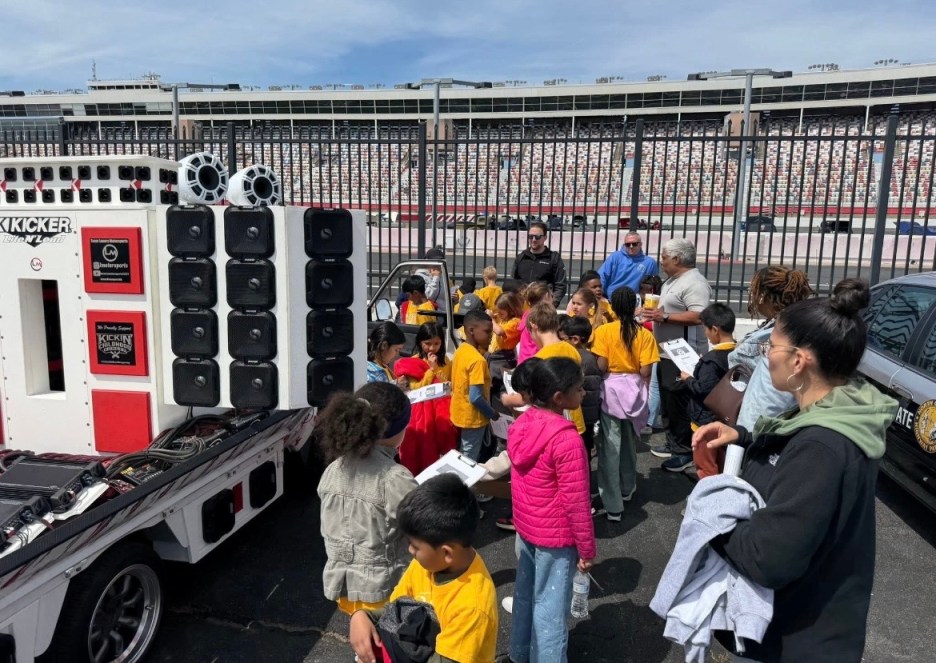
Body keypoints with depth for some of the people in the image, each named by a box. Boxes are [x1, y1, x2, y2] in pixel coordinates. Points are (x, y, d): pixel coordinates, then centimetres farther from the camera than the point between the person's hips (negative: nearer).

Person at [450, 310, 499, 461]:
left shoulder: (460, 350, 1)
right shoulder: (477, 360, -26)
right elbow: (476, 398, -28)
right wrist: (493, 414, -15)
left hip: (460, 413, 8)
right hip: (473, 418, -8)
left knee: (465, 457, 21)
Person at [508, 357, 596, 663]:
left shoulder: (522, 424, -4)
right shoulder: (566, 439, -28)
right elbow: (576, 501, -22)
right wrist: (587, 548, -11)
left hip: (525, 527, 8)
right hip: (556, 537, -8)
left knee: (525, 592, 25)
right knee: (550, 607, 8)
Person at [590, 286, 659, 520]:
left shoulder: (603, 331, -10)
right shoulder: (644, 333, -5)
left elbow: (601, 366, -13)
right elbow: (645, 371, -7)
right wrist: (643, 390, 11)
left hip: (610, 389, -3)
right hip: (635, 389, 3)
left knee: (610, 446, 2)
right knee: (630, 442, 22)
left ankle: (613, 504, 3)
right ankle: (627, 488, 40)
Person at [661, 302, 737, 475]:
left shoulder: (712, 358, -23)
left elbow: (702, 389, -25)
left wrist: (688, 379, -8)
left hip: (706, 420, -8)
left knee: (705, 466, 5)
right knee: (722, 464, 20)